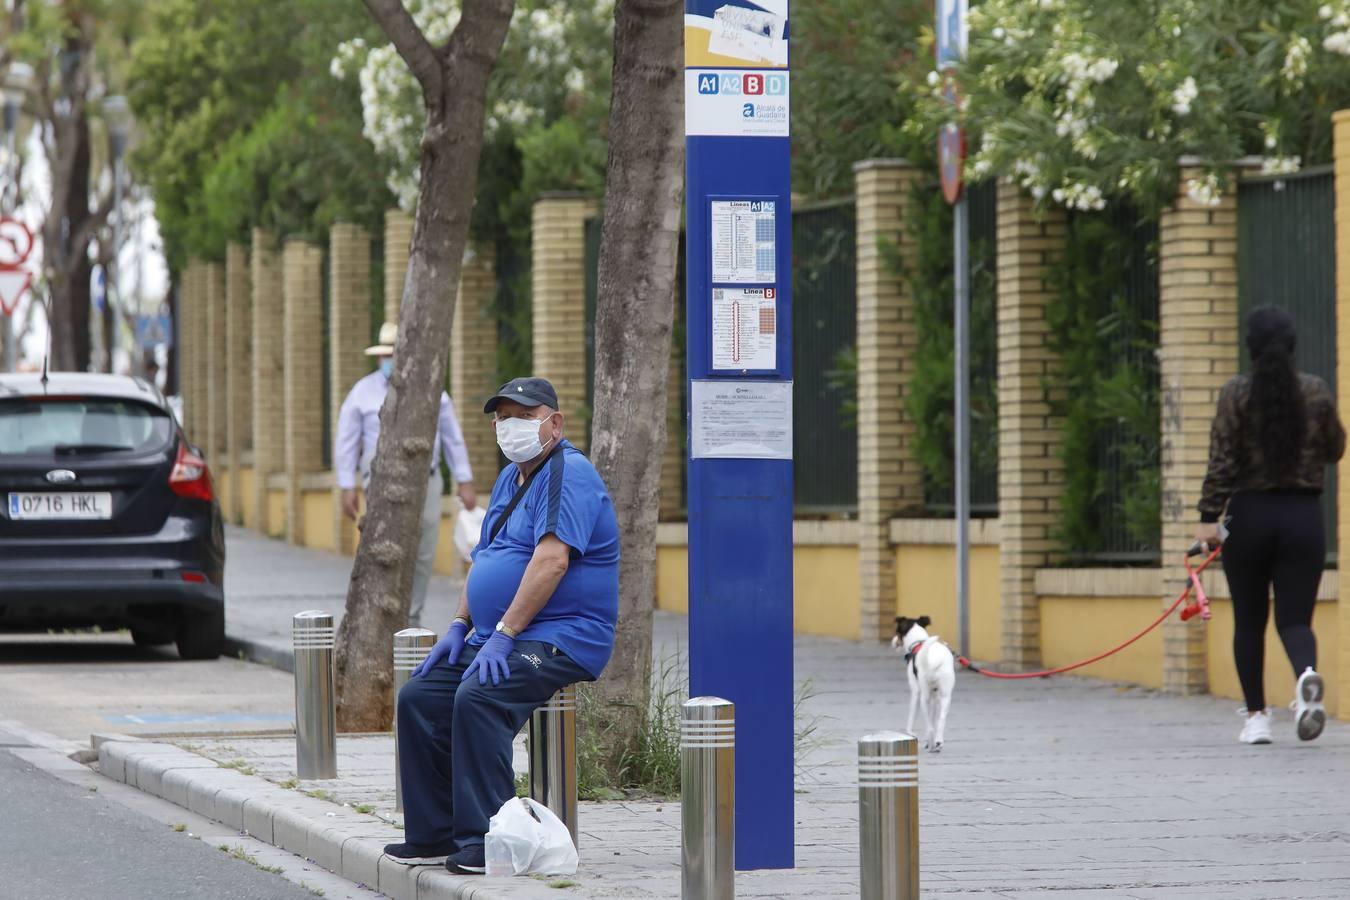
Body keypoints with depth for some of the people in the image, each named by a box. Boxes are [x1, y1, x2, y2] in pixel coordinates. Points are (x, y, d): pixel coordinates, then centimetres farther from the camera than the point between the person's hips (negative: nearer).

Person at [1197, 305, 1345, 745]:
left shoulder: (1236, 393, -7)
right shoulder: (1317, 391, 0)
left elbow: (1222, 461, -10)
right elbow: (1334, 449, 12)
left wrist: (1208, 516, -7)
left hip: (1250, 515, -1)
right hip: (1304, 515, 1)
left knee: (1249, 621, 13)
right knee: (1294, 618, 2)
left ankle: (1256, 716, 13)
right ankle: (1306, 674, -30)